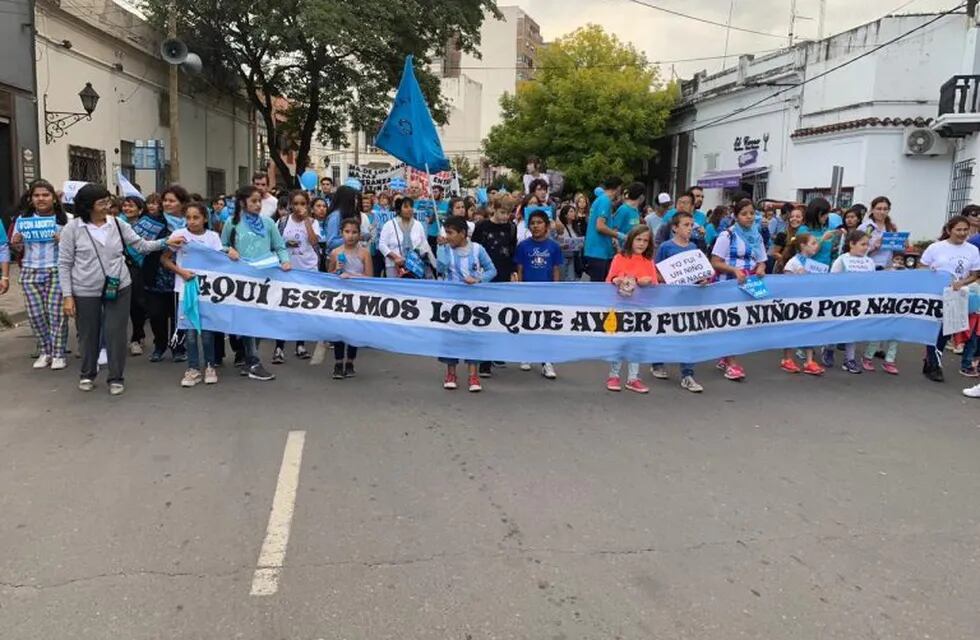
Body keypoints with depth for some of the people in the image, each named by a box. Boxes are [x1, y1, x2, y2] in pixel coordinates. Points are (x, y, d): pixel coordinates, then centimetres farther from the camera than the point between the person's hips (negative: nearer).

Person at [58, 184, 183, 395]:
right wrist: (68, 296, -7)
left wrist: (165, 242, -14)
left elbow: (141, 245, 3)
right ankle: (87, 375, 32)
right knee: (88, 334, 12)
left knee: (116, 333, 3)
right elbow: (64, 264, -3)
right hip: (85, 292, -1)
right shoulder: (72, 229, -6)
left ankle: (116, 378, 17)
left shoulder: (118, 225, 1)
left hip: (118, 288, 1)